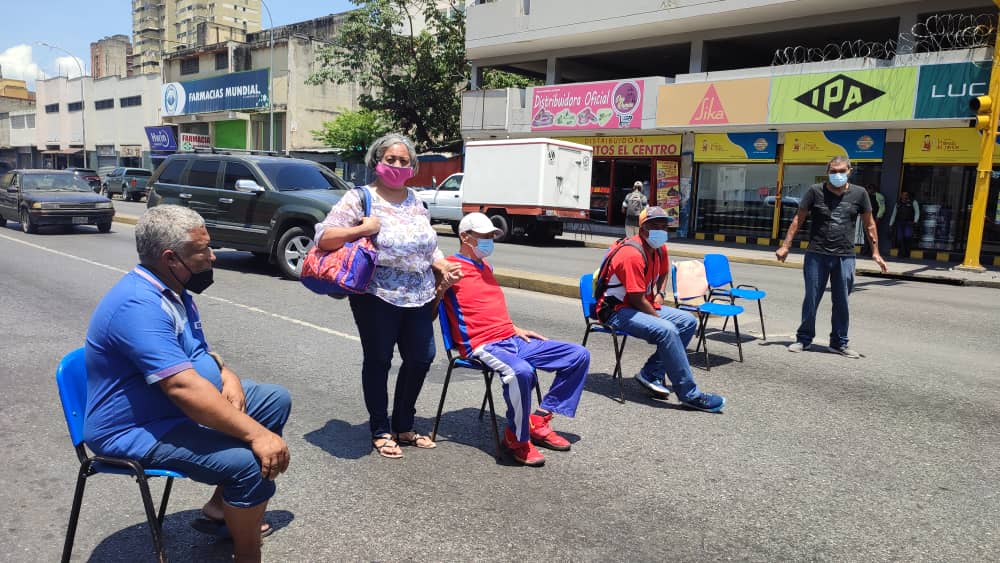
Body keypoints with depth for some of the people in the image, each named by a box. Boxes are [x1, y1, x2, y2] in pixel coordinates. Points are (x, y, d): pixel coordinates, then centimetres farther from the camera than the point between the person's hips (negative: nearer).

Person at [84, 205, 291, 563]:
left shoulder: (172, 290, 5)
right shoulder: (139, 305, -28)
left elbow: (196, 352, 16)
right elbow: (184, 387, -36)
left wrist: (227, 375, -6)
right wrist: (256, 433, -36)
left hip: (183, 408, 10)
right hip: (137, 430, -10)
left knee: (276, 400, 11)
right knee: (249, 462, -28)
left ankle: (222, 506, 16)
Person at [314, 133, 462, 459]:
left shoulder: (415, 200, 14)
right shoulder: (360, 198, -5)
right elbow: (323, 237, -11)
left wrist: (442, 266, 6)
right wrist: (363, 229, -20)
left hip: (419, 297, 6)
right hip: (378, 297, -6)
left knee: (421, 358, 10)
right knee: (378, 361, 6)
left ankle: (403, 426, 30)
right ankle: (380, 432, 23)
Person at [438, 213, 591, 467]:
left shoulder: (485, 265, 22)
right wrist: (443, 286, -28)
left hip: (512, 339, 9)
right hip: (483, 346, -9)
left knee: (579, 355, 3)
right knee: (520, 371, -41)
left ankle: (539, 419, 4)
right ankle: (516, 438, -15)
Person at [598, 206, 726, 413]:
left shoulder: (660, 249, 7)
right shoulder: (633, 255, -23)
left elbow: (663, 273, 29)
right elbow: (637, 300, -22)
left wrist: (660, 294, 10)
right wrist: (659, 318, -11)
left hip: (645, 307, 10)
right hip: (617, 311, -10)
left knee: (689, 322, 1)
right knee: (666, 330, -31)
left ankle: (651, 373, -3)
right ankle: (689, 394, -20)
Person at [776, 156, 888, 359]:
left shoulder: (859, 194, 4)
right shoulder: (815, 191, -1)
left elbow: (869, 224, 12)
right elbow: (798, 219, 2)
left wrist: (875, 252, 10)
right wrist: (785, 246, -3)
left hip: (845, 257, 1)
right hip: (816, 254, -1)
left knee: (841, 302, 9)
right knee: (811, 299, 6)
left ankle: (839, 343, 21)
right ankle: (804, 338, 20)